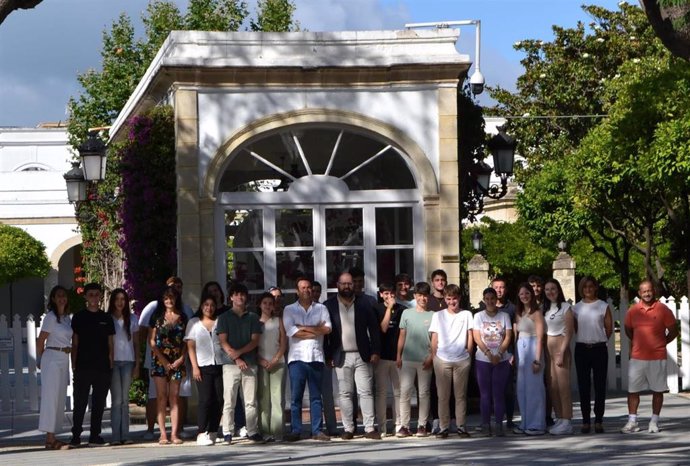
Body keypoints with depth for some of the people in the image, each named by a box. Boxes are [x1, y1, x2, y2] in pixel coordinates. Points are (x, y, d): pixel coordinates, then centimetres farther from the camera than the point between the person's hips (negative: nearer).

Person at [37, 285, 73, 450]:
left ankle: (52, 437, 13)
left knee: (60, 399, 9)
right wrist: (40, 361, 4)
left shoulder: (67, 318, 13)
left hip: (64, 360, 8)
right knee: (51, 397, -8)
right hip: (52, 358, -8)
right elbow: (40, 341, -5)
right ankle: (50, 439, -10)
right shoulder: (50, 317, -8)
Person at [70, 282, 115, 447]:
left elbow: (110, 345, 12)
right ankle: (76, 436, 2)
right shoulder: (79, 317, 6)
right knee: (80, 403, -2)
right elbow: (74, 343, 6)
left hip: (103, 367, 2)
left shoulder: (106, 319, 11)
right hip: (83, 367, -2)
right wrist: (73, 365, -1)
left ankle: (95, 436, 10)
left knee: (99, 404, 4)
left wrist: (111, 365, 4)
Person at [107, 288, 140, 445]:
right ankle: (116, 436, -7)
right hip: (113, 362, -2)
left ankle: (125, 435, 1)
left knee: (125, 400, 1)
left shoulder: (132, 319, 10)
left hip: (128, 361, 2)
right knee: (117, 400, -6)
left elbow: (136, 343, 12)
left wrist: (137, 364, 6)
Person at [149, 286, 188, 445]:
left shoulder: (183, 318, 10)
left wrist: (181, 359, -5)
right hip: (160, 360, -2)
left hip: (177, 361, 2)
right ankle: (163, 434, -5)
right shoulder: (157, 317, 4)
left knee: (174, 397, 0)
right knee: (161, 396, -4)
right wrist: (163, 360, -8)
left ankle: (174, 433, -2)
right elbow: (151, 340, 0)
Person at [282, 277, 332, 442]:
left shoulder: (321, 309, 12)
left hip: (316, 358, 2)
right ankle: (295, 431, 0)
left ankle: (317, 431, 6)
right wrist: (316, 331, -3)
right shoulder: (289, 310, 7)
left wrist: (304, 328, -8)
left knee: (316, 396, 4)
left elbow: (327, 329, -3)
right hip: (297, 357, -2)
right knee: (295, 396, -3)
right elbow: (291, 332, -7)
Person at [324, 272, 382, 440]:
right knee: (345, 394, 3)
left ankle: (369, 429, -2)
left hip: (362, 356, 0)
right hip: (341, 357, 0)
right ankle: (348, 429, 6)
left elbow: (374, 328, 6)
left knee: (366, 392, -2)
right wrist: (328, 357, -3)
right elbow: (325, 332, 3)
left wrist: (376, 351, -2)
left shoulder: (364, 303, 6)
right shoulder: (328, 305, 3)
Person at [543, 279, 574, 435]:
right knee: (552, 387, 5)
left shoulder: (565, 307, -3)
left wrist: (562, 353, -14)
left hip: (561, 349, -6)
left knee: (563, 387, -8)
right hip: (548, 350, 7)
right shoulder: (545, 308, 15)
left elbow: (569, 332, -8)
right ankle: (559, 419, 12)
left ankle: (567, 422, -7)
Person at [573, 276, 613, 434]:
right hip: (581, 349, 2)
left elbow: (609, 329, 4)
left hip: (599, 349, -2)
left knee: (600, 385, -1)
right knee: (583, 386, 2)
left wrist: (598, 340, 7)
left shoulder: (604, 306, 1)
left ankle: (599, 420, 4)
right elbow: (574, 329, 13)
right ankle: (586, 420, 7)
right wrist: (586, 339, 9)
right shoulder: (576, 308, 7)